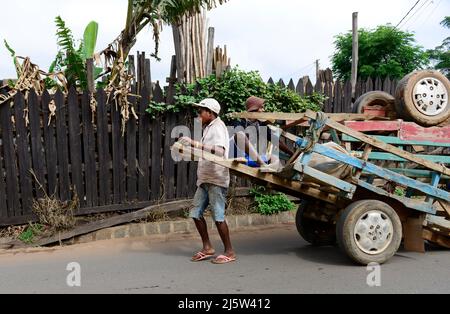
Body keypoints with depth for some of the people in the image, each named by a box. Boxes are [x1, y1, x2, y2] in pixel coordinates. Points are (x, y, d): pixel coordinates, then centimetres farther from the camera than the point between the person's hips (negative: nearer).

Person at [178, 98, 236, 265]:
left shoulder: (218, 127, -10)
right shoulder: (208, 128, 18)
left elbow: (220, 151, -28)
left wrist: (195, 144, -32)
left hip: (216, 179, -9)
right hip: (205, 178, 9)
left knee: (218, 216, -5)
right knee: (196, 213, 9)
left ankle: (229, 252, 7)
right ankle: (207, 248, 20)